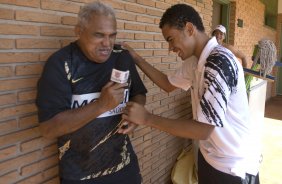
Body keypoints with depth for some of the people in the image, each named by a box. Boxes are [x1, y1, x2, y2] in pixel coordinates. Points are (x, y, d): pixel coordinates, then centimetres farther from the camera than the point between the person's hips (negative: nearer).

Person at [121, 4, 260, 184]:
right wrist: (136, 58, 8)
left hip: (235, 165, -8)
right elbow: (169, 84, 16)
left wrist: (147, 118, -25)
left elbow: (203, 129, -31)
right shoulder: (195, 60, 0)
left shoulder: (219, 62, -28)